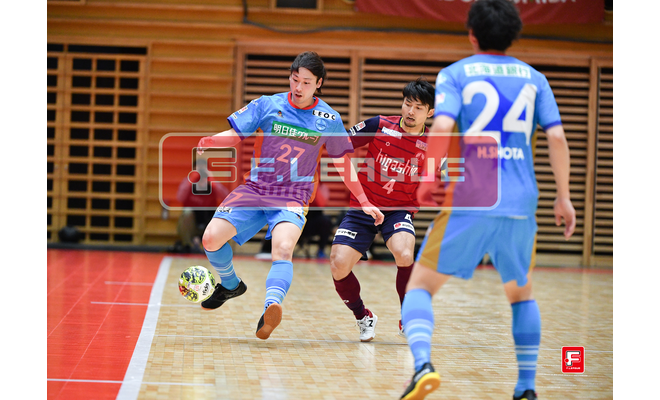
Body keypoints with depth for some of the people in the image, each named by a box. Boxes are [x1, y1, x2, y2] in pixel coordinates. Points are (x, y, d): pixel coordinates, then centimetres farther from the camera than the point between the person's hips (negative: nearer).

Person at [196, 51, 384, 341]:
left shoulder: (329, 119, 2)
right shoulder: (267, 105, 1)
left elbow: (342, 162, 12)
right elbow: (236, 135, 4)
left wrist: (364, 203, 12)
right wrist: (210, 141, -18)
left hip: (292, 197, -2)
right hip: (255, 187, 2)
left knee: (283, 248, -31)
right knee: (211, 239, -11)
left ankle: (271, 307, -54)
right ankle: (230, 285, 21)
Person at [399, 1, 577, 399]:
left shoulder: (455, 74, 5)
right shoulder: (534, 78, 13)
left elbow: (442, 128, -11)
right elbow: (557, 137, 4)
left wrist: (427, 180, 0)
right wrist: (563, 197, 9)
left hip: (468, 201, -3)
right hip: (521, 204, 3)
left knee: (420, 285, 6)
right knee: (522, 293, 24)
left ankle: (422, 363, -20)